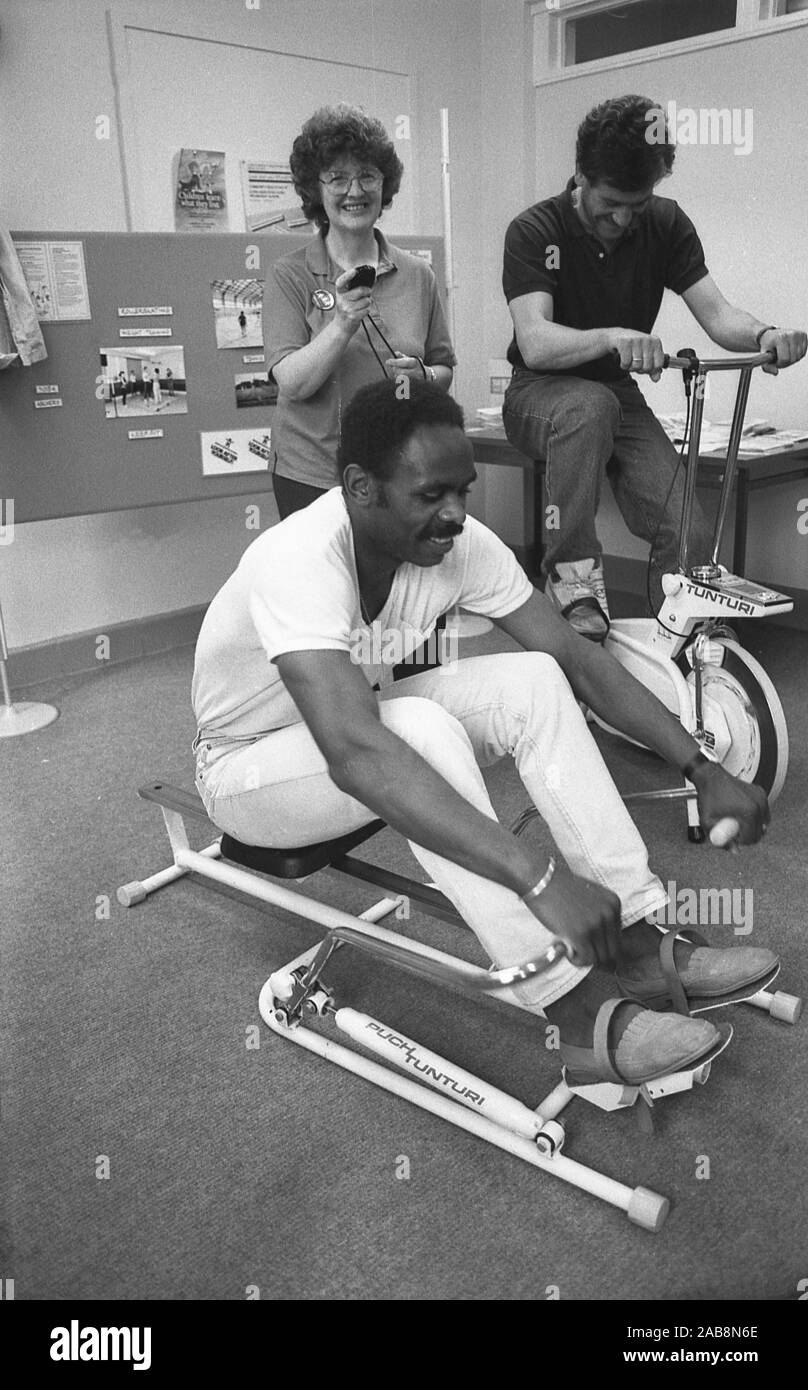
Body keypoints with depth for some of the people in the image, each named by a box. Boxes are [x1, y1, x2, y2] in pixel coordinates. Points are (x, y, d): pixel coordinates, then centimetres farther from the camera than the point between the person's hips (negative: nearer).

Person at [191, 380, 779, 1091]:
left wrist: (702, 767, -18)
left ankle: (638, 944, -17)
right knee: (420, 728, -36)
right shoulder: (299, 559, -35)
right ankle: (581, 1014, -30)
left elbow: (577, 657, -10)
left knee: (532, 680, -18)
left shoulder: (459, 542, -15)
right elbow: (356, 755, -48)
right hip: (247, 765, -6)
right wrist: (541, 880, -52)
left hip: (358, 721, 6)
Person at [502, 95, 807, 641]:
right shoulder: (535, 231, -12)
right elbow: (536, 344, -27)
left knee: (691, 534, -21)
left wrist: (764, 333, -33)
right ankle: (573, 576, -31)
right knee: (591, 406, -41)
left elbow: (715, 312, -9)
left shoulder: (666, 224, 0)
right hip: (543, 392, -3)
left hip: (620, 394, 3)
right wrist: (612, 338, -46)